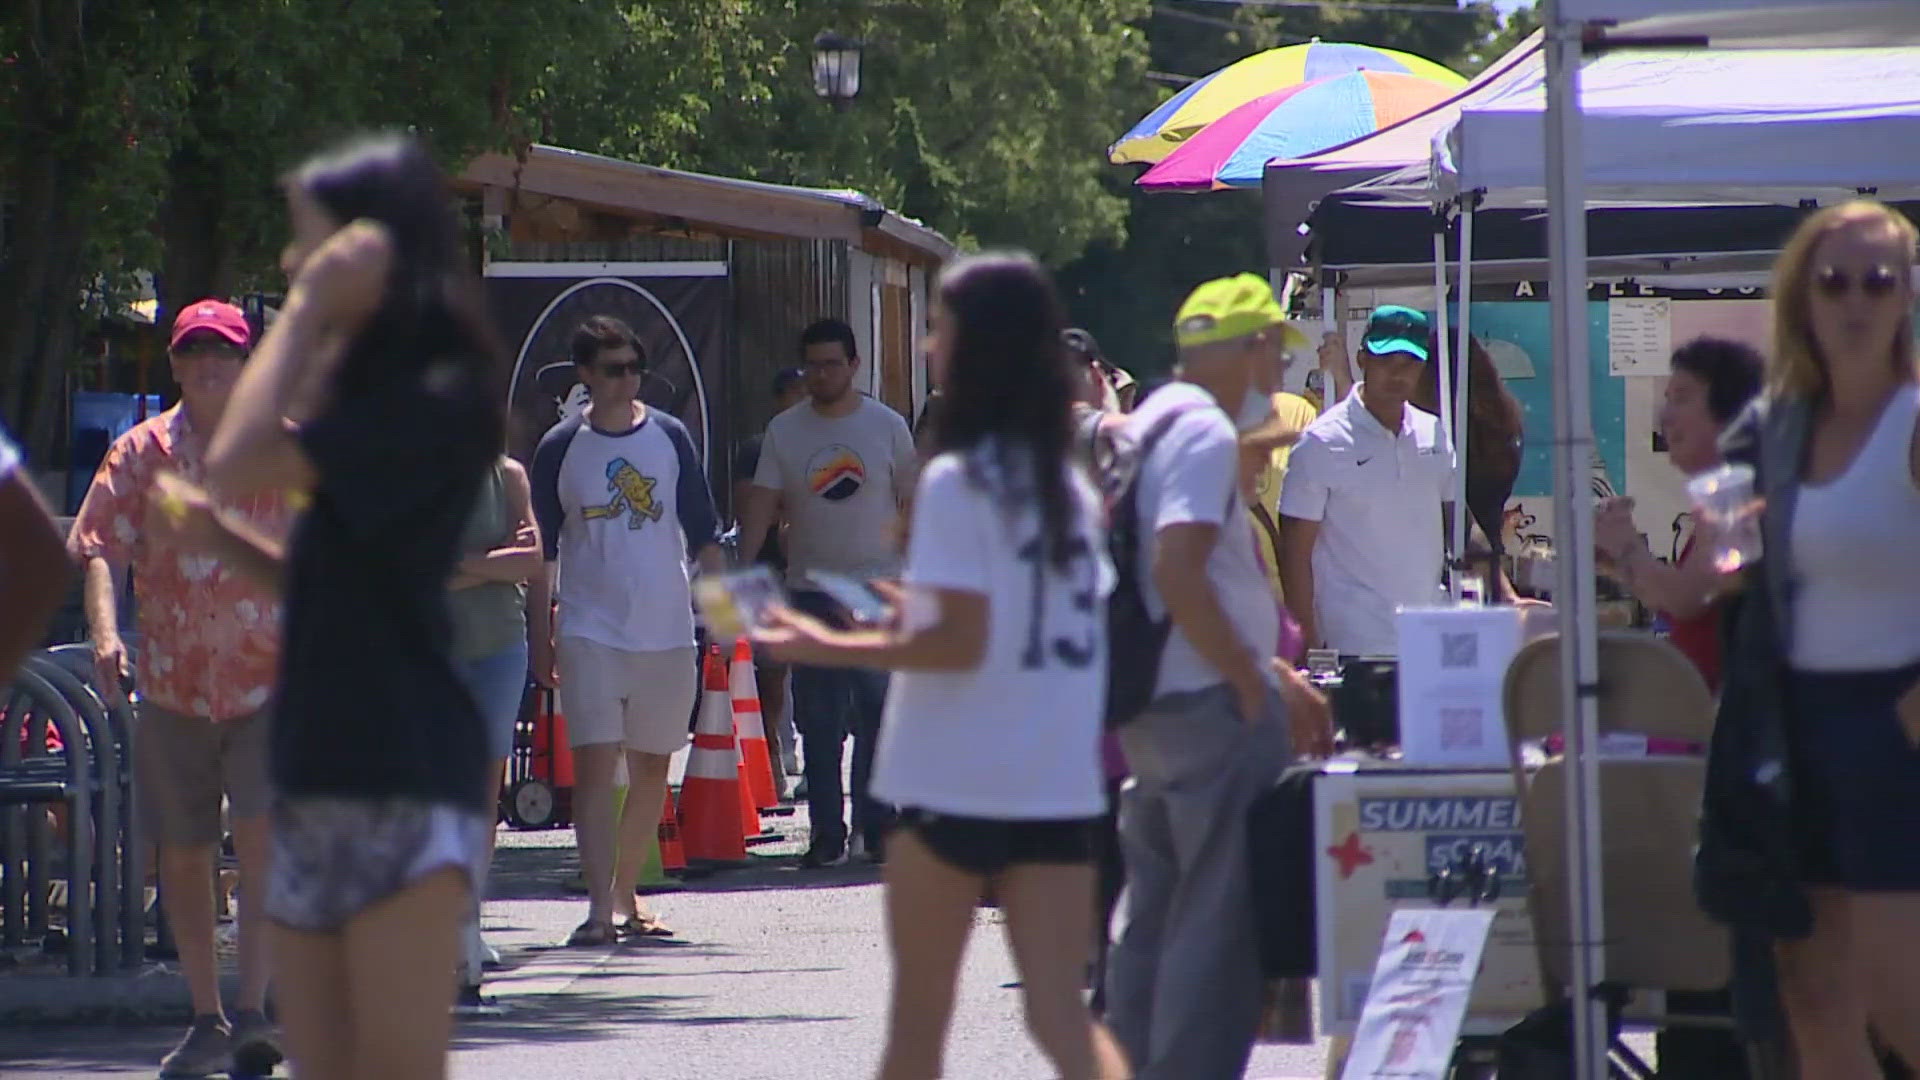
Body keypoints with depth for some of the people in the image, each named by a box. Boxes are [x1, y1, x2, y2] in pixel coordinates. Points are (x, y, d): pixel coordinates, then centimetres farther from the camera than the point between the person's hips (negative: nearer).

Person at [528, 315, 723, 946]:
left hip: (668, 632, 3)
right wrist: (540, 637, 4)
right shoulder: (560, 449, 1)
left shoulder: (670, 438, 6)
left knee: (652, 770, 9)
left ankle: (626, 898, 23)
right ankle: (600, 907, -20)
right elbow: (541, 550, 6)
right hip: (591, 631, -3)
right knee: (594, 766, -13)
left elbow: (702, 534, 11)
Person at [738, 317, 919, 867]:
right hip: (810, 590, 1)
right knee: (818, 724, 2)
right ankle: (826, 834, 6)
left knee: (877, 716, -3)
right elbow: (762, 505, 1)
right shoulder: (784, 431, 4)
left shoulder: (887, 426, 3)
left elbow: (913, 503, 8)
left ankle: (876, 829, 4)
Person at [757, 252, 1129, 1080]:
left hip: (955, 784, -6)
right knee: (1060, 1013, 1)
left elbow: (960, 642, -17)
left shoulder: (955, 483, -12)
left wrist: (831, 648, -9)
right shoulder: (1068, 484, 10)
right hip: (1057, 785, 6)